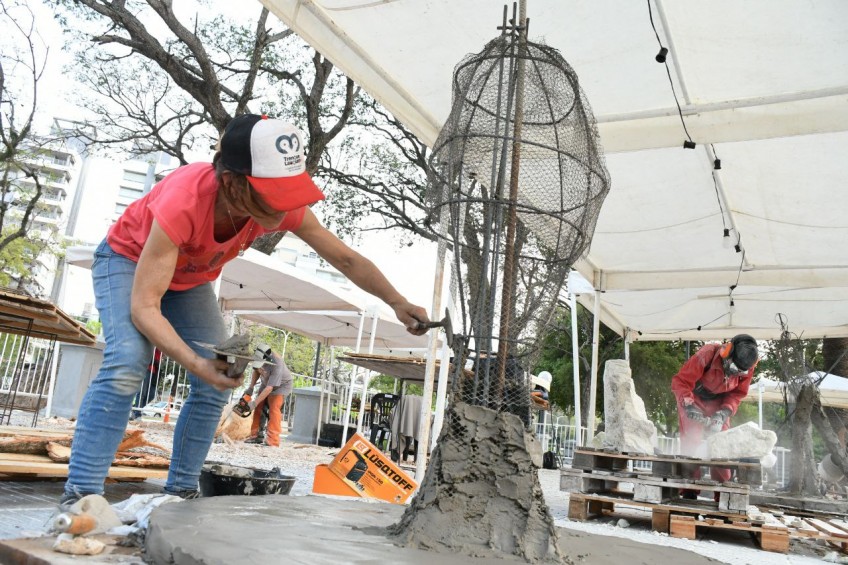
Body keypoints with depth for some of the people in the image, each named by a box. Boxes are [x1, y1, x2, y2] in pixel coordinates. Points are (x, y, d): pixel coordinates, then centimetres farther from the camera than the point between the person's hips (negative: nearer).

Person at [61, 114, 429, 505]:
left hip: (190, 279, 5)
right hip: (128, 260, -5)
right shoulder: (183, 201, -43)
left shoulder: (283, 204, -29)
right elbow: (143, 307, -41)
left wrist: (398, 303, -29)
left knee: (217, 383, -8)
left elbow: (346, 259, -18)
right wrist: (197, 363, -54)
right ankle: (79, 495, -21)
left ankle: (180, 493, 2)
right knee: (126, 364, -28)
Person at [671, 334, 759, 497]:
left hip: (718, 402, 4)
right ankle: (689, 493, -8)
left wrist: (723, 414, -22)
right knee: (692, 443, -12)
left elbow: (737, 394, -7)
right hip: (693, 398, -4)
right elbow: (680, 382, -29)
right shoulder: (706, 356, -35)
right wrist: (689, 407, -38)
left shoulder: (746, 369, -20)